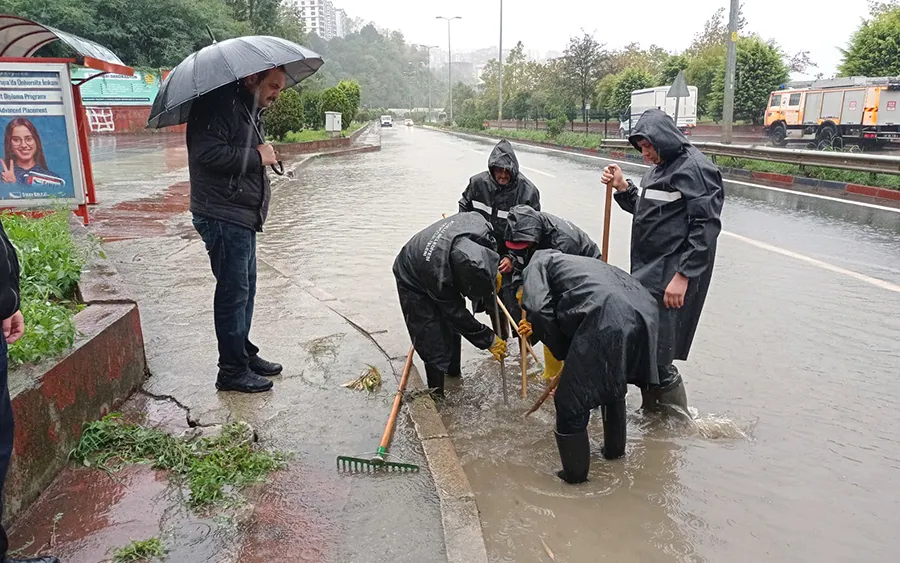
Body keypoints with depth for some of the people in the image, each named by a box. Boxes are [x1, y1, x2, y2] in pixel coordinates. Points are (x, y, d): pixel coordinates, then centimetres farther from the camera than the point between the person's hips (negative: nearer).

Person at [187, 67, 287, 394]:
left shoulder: (248, 110, 19)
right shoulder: (220, 104, -14)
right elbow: (206, 153, -26)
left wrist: (263, 154, 10)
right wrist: (257, 157, -18)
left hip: (243, 218, 10)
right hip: (223, 217, -10)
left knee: (246, 289, 17)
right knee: (233, 292, -4)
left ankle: (245, 355, 31)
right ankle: (232, 372, 8)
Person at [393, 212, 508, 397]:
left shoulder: (479, 225, -34)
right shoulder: (438, 274, -44)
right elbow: (457, 313, -28)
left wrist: (493, 272, -7)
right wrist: (488, 340, -19)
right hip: (415, 283, -6)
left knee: (453, 327, 19)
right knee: (435, 345, -7)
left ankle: (454, 375, 40)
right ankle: (437, 396, 10)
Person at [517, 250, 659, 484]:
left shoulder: (538, 263, 18)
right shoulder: (581, 262, 38)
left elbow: (538, 308, -2)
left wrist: (564, 352, 11)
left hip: (607, 320, -8)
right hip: (644, 311, 9)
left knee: (571, 401, 10)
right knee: (612, 384, 34)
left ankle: (575, 473, 26)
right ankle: (615, 448, 52)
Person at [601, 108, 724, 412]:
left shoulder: (695, 168, -13)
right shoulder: (659, 168, 16)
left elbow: (706, 227, -19)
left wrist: (683, 276, -21)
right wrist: (622, 187, 7)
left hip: (672, 276, -9)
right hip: (647, 270, 9)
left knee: (658, 353, -7)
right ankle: (651, 413, 29)